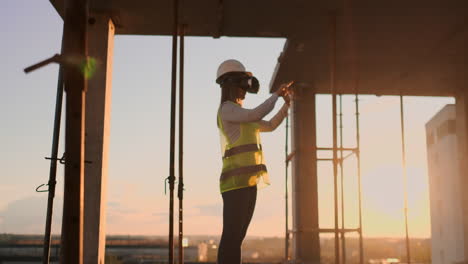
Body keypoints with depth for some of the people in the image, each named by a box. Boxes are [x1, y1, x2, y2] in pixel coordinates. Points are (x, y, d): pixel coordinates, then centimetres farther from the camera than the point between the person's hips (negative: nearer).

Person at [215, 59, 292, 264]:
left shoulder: (243, 115, 25)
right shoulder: (226, 109, -4)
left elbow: (270, 126, 33)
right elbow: (256, 114, -19)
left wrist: (286, 105, 22)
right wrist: (277, 94, -6)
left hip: (248, 182, 9)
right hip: (236, 181, -9)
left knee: (237, 236, 6)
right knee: (231, 235, -13)